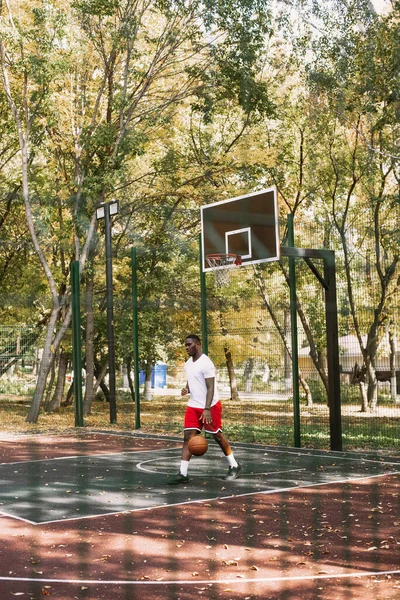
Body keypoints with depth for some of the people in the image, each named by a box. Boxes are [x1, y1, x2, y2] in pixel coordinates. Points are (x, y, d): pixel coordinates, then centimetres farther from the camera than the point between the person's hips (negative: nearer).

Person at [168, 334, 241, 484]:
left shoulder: (206, 363, -15)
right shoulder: (188, 364, 10)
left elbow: (210, 388, -19)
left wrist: (207, 409, -26)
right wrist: (186, 389, -2)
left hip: (210, 406, -7)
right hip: (193, 406, 7)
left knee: (217, 436, 5)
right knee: (188, 437, -3)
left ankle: (234, 466, 22)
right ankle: (183, 473, -6)